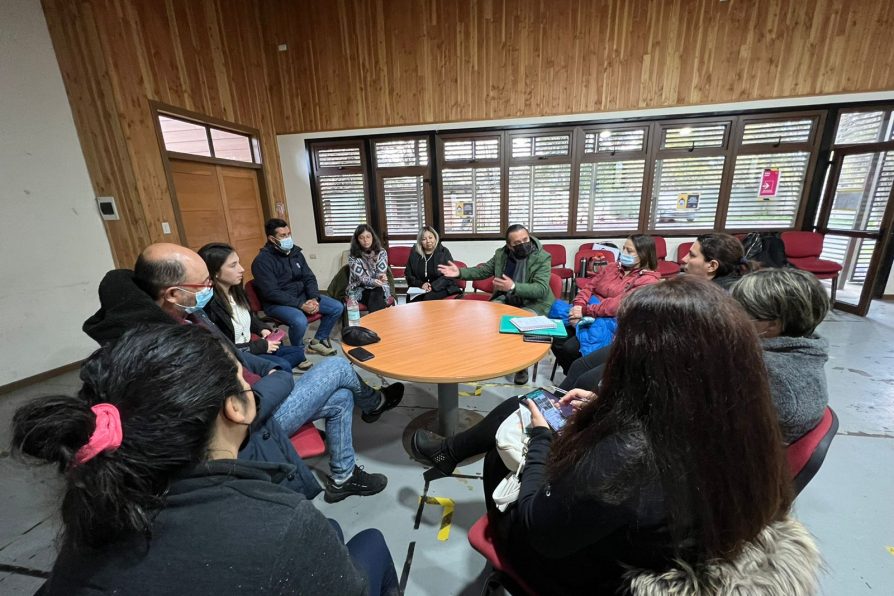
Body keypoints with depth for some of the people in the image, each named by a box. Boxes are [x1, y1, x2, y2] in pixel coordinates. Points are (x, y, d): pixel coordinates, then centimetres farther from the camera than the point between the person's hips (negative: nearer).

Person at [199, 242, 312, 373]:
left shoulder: (236, 291, 1)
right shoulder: (207, 307, -27)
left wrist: (262, 329, 0)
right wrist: (261, 346, -18)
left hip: (248, 348, 9)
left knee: (298, 352, 6)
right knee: (282, 366, -24)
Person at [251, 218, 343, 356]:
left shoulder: (296, 252, 5)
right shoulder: (262, 260, -16)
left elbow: (309, 278, 6)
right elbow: (272, 293, -21)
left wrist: (314, 298, -13)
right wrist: (301, 305, -26)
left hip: (302, 295, 7)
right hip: (277, 303, -7)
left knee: (337, 307, -5)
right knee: (300, 321, -36)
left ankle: (317, 341, 13)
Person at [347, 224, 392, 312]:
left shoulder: (381, 252, 0)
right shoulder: (353, 257, -6)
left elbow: (381, 273, -7)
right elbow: (361, 278, -14)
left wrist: (381, 277, -33)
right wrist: (374, 282, -36)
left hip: (380, 289, 2)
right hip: (359, 290, -1)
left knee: (377, 293, -33)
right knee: (376, 299, -32)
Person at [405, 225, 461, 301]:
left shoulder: (444, 252, 4)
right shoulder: (414, 253, 12)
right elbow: (408, 275, 13)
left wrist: (433, 286, -17)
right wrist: (421, 284, -6)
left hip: (441, 288, -1)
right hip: (419, 289, 2)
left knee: (428, 298, -33)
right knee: (415, 300, -30)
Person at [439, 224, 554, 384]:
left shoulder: (543, 258, -14)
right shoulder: (501, 254, 0)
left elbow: (541, 289, -23)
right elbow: (482, 270, 9)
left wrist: (513, 287, -37)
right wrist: (460, 272, -8)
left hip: (533, 303, -4)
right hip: (505, 300, 5)